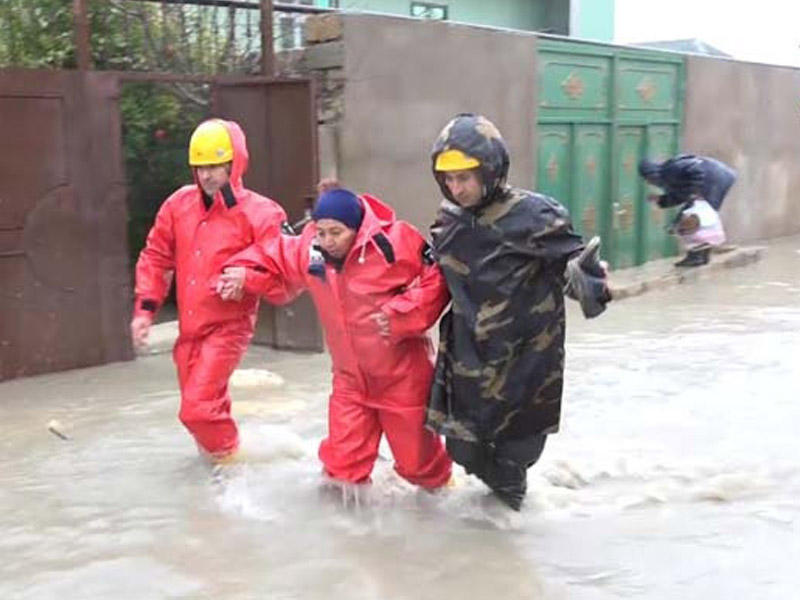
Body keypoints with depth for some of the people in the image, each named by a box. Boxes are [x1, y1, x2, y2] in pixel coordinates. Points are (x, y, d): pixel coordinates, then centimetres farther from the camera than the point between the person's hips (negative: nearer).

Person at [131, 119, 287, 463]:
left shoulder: (257, 213, -13)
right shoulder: (179, 205, 1)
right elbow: (156, 257, 10)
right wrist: (145, 308, 4)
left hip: (229, 325, -5)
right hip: (189, 328, 5)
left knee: (198, 408, -13)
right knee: (205, 406, 19)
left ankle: (229, 456, 16)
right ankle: (217, 449, 49)